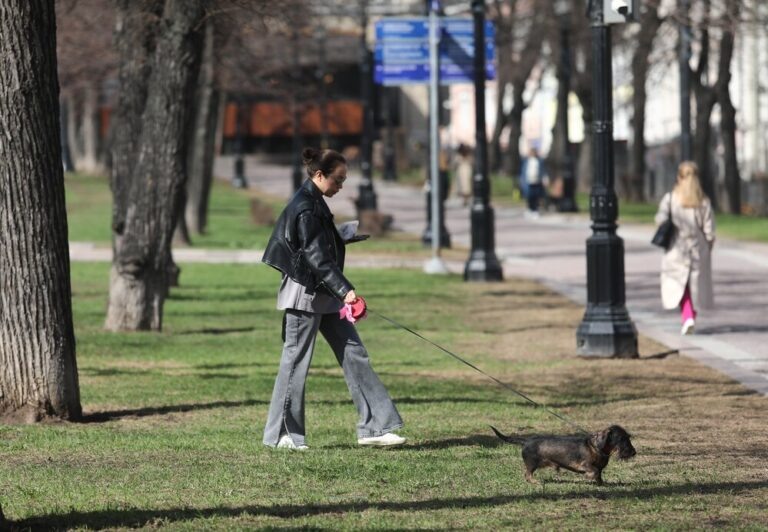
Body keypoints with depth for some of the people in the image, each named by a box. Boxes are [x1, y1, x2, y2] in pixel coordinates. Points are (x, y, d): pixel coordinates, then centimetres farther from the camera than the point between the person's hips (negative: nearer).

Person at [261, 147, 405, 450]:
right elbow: (317, 258, -23)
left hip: (324, 294, 10)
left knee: (354, 354, 5)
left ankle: (374, 427, 5)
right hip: (305, 293, -10)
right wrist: (345, 290, -28)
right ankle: (281, 434, 7)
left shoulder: (315, 204, 12)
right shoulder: (304, 209, -18)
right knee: (296, 360, -2)